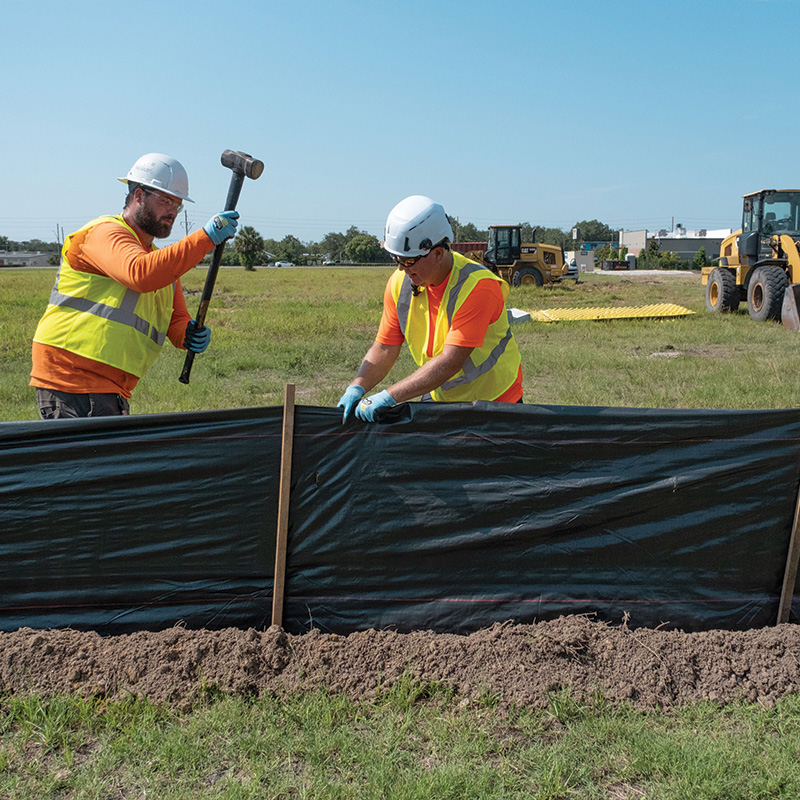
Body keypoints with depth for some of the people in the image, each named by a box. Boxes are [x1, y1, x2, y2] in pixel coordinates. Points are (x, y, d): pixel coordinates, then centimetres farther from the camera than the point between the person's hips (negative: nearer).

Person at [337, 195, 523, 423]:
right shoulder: (399, 283, -6)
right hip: (438, 399, 5)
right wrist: (357, 388, -20)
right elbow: (384, 349, -2)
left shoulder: (477, 286, -26)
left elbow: (451, 361, -32)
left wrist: (388, 397, -35)